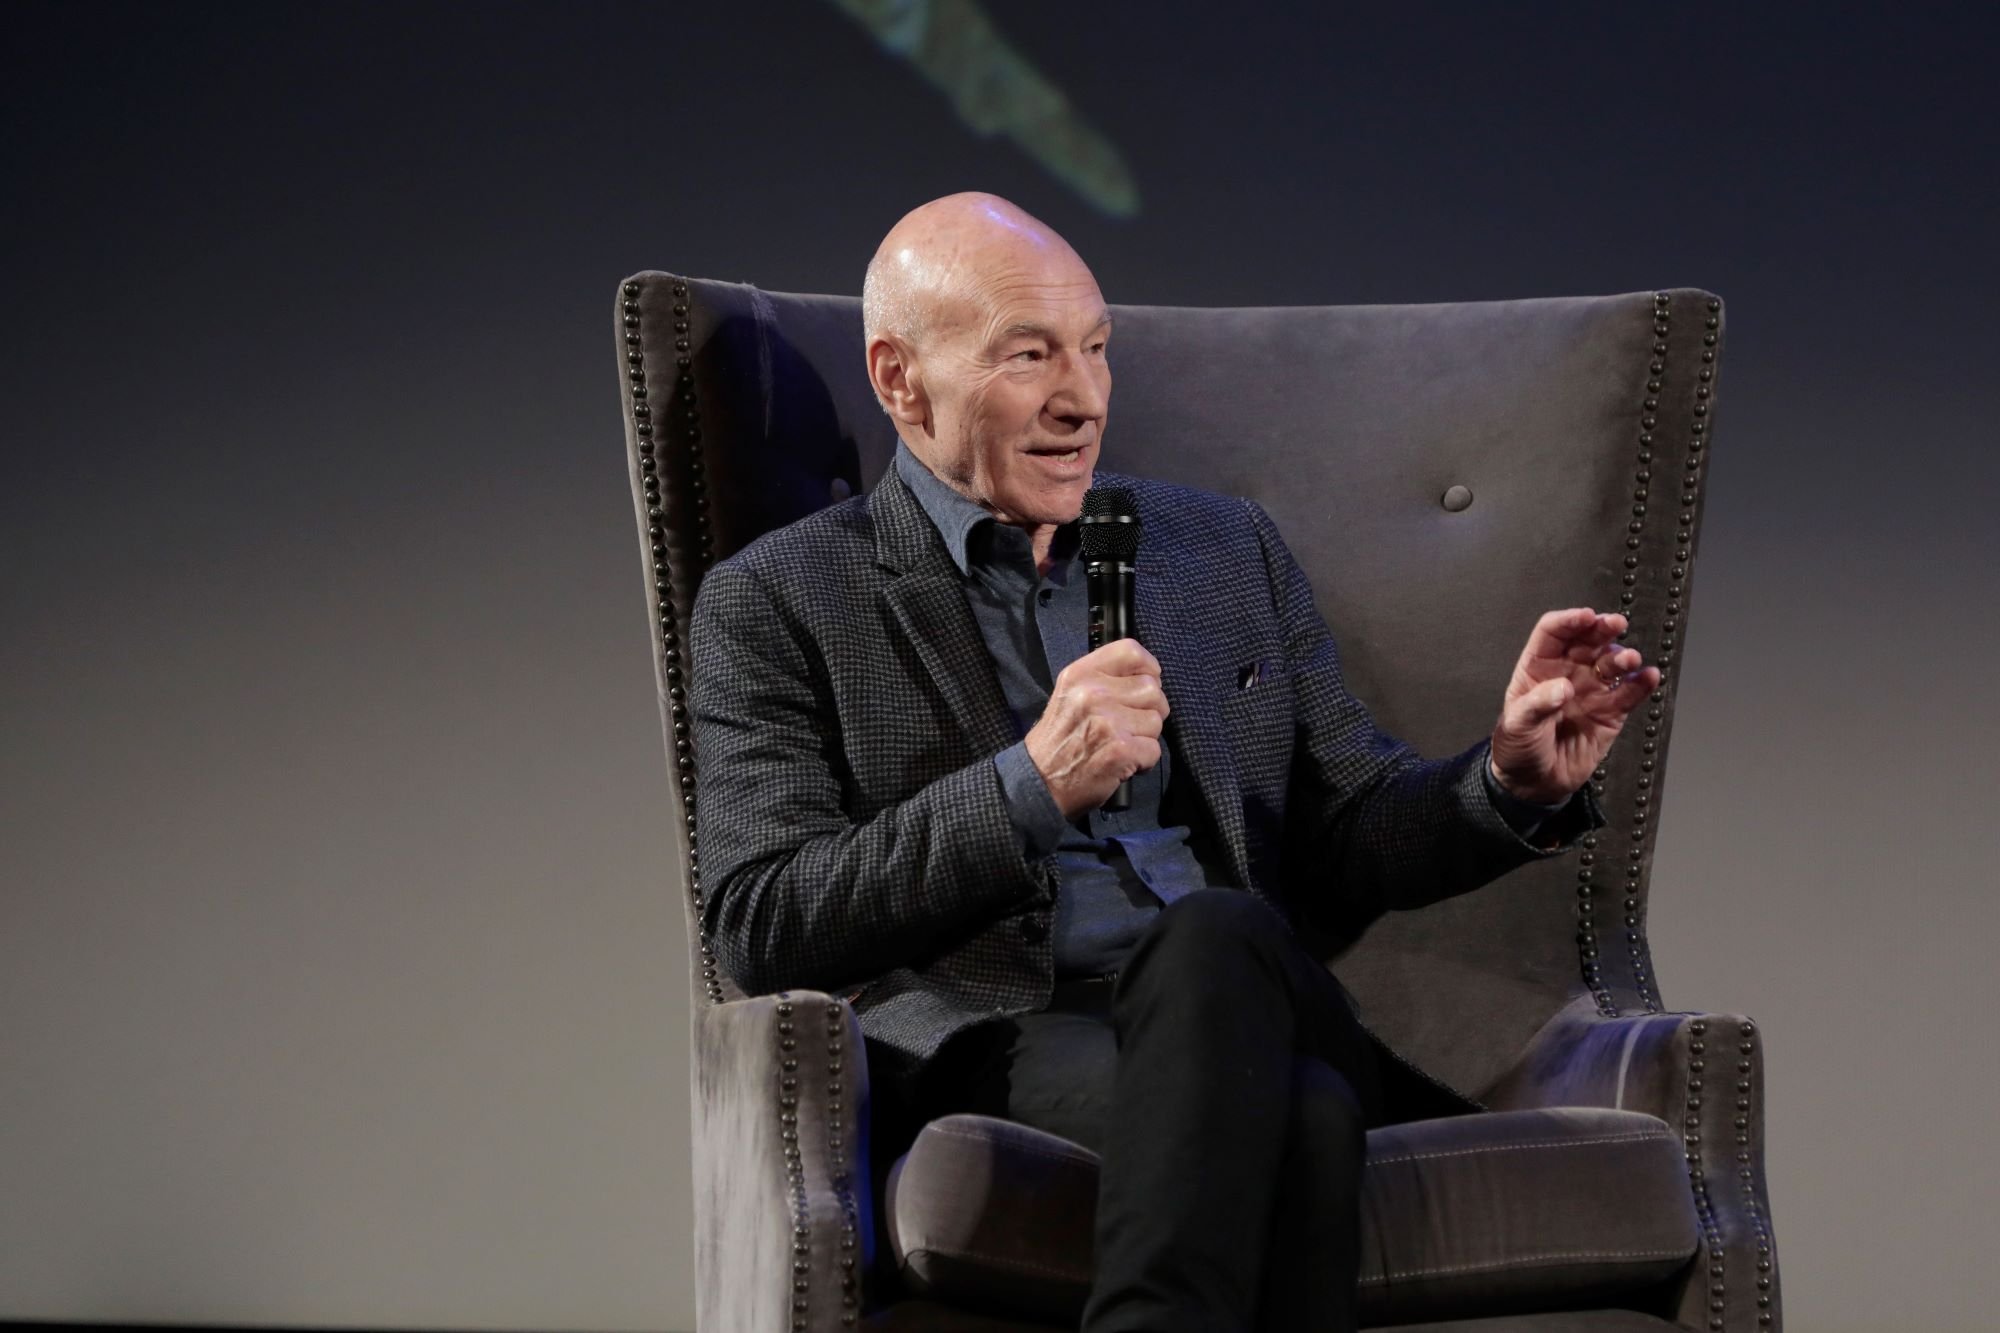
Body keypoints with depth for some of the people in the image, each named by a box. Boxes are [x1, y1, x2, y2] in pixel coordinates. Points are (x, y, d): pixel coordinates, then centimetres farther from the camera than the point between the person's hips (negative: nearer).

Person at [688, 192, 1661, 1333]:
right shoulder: (775, 607, 11)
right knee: (1295, 1112, -37)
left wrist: (1517, 781, 3)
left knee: (1215, 934, -37)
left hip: (1231, 1021, 4)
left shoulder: (1230, 551, 25)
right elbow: (762, 932, 0)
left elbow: (1349, 838, 25)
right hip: (998, 1045, -4)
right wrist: (1031, 786, -11)